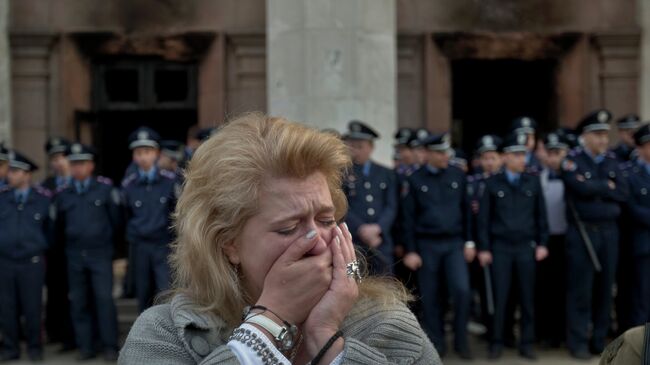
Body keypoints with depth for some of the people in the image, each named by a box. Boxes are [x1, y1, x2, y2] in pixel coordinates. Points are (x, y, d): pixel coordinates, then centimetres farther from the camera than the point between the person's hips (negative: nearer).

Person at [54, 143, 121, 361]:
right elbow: (59, 225, 16)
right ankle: (85, 347, 13)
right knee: (78, 302, 5)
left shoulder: (105, 188, 0)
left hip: (100, 254, -3)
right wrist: (72, 241, 13)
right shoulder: (62, 194, 8)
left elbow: (115, 218, 5)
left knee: (104, 299, -7)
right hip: (74, 255, 3)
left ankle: (109, 346, 1)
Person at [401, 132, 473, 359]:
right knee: (430, 297, 5)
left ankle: (461, 341, 7)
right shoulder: (415, 180, -1)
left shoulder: (458, 176, 4)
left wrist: (468, 242, 3)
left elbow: (466, 210, 7)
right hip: (427, 245, -1)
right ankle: (436, 343, 18)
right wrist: (411, 251, -3)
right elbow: (408, 217, 0)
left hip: (454, 243, 1)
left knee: (462, 290, -11)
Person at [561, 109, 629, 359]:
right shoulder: (572, 160, -1)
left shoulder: (612, 161, 13)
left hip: (609, 231, 5)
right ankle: (578, 341, 3)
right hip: (582, 232, -5)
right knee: (581, 289, -3)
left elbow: (623, 194, 1)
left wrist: (596, 188, -8)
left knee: (605, 287, 7)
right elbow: (582, 187, -19)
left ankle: (599, 340, 16)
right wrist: (607, 186, -4)